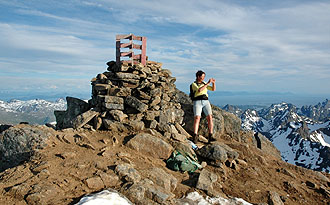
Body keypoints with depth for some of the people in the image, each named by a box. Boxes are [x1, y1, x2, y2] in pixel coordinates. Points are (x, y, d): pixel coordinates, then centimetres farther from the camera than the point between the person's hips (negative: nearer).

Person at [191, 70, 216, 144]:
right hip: (197, 102, -4)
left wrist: (213, 83, -2)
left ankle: (210, 137, -20)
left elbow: (213, 89, 17)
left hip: (206, 102, 4)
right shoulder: (193, 84, 4)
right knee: (197, 118, -26)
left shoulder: (204, 83, 21)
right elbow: (199, 90, -15)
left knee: (210, 117, -18)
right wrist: (208, 83, -15)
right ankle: (195, 137, -29)